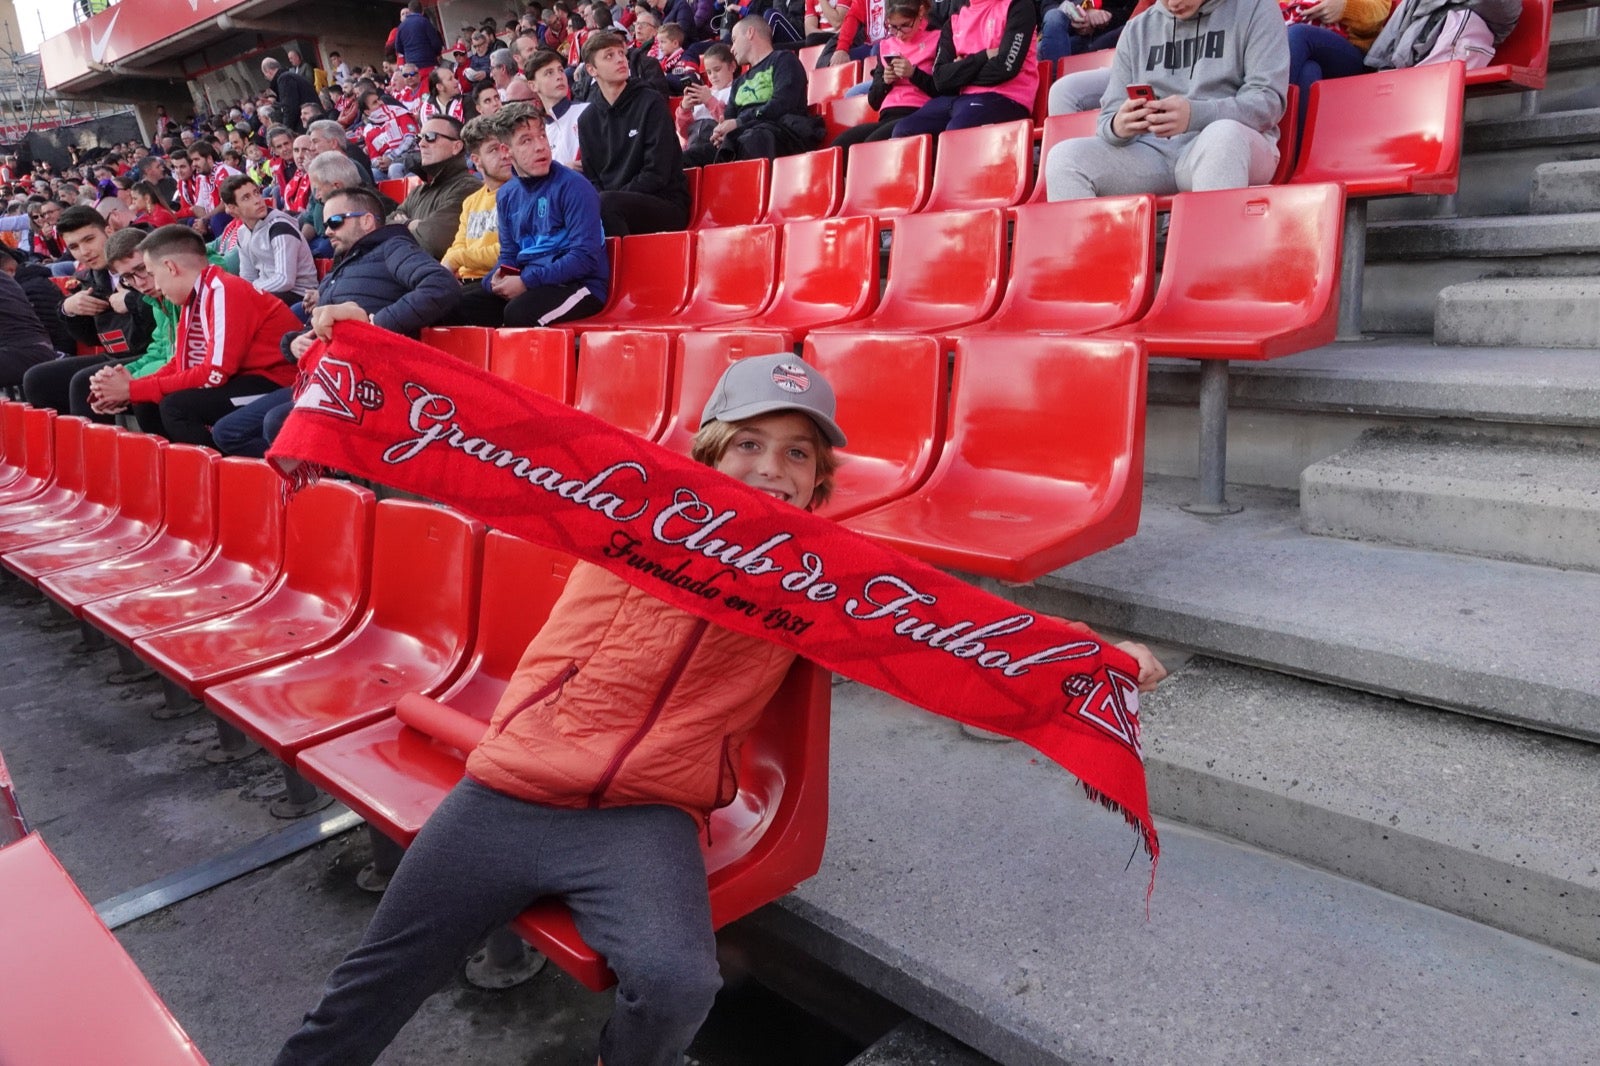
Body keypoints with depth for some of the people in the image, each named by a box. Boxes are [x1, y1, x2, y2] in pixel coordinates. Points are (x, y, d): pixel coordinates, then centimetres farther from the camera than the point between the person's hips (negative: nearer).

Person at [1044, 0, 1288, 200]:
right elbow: (1110, 117, 11)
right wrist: (1118, 127, -17)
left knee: (1224, 134, -38)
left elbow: (1268, 100, -5)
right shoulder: (1137, 30, 15)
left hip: (1233, 147, -3)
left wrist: (1195, 116, -24)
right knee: (1066, 157, -22)